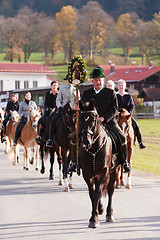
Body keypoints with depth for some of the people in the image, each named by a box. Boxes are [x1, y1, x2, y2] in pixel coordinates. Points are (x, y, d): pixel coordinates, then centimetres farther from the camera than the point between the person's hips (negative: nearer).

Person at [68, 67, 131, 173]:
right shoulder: (86, 93, 11)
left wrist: (103, 118, -16)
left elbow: (115, 109, -2)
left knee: (122, 137, -18)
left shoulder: (110, 93, 4)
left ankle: (124, 162, -1)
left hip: (109, 122, -1)